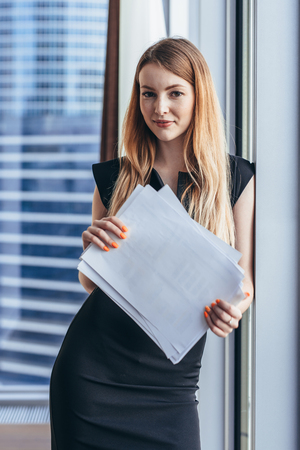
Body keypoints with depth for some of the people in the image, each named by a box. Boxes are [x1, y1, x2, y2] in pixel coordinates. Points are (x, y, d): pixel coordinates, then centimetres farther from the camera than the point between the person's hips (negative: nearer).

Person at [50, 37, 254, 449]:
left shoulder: (237, 179, 0)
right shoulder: (113, 177, 4)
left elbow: (244, 279, 3)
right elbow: (90, 283, 9)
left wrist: (233, 310, -20)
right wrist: (92, 247, -13)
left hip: (170, 383, -1)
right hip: (91, 368, 1)